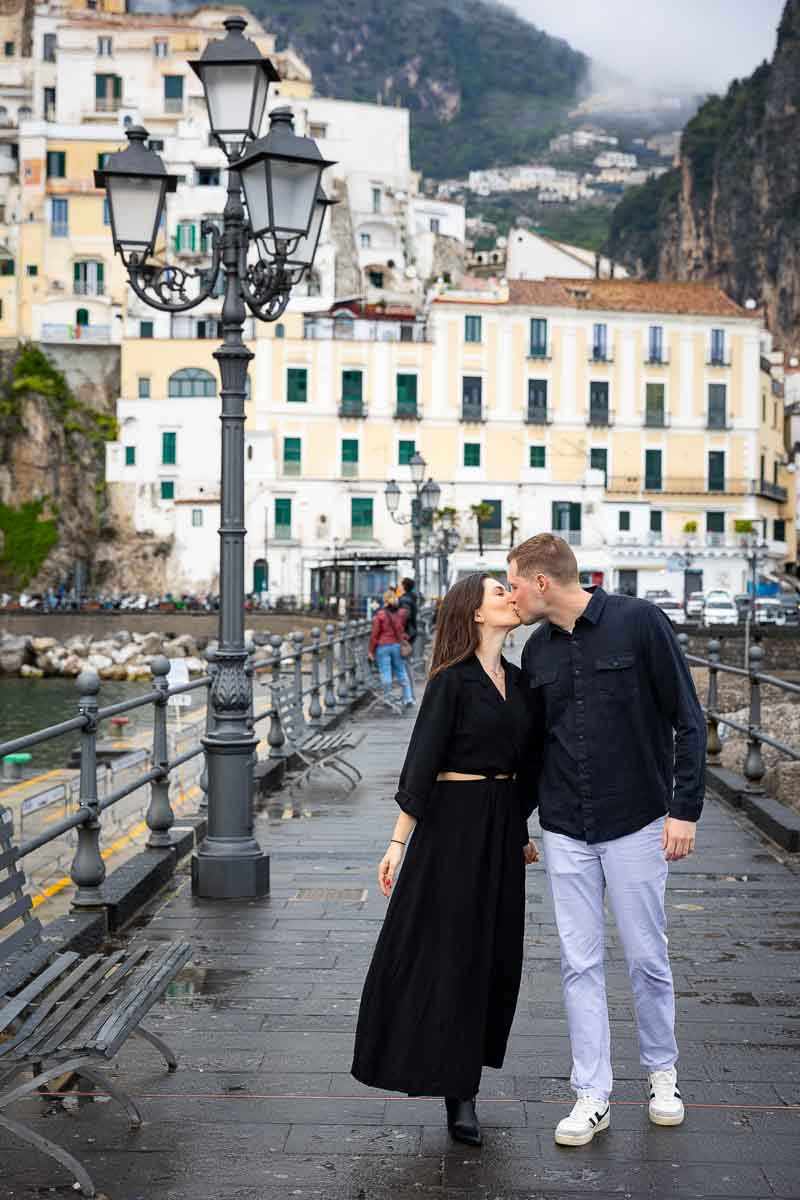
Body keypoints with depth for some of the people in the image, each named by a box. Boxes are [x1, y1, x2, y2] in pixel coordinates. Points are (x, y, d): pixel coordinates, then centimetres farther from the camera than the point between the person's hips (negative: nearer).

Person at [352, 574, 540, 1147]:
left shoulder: (516, 679, 10)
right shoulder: (452, 680, -10)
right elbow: (421, 762, -11)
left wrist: (522, 833, 20)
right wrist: (400, 840, -13)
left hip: (502, 822, 7)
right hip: (453, 820, -7)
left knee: (494, 953, 9)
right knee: (445, 950, -1)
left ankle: (462, 1087, 20)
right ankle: (456, 1089, 9)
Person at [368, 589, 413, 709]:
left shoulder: (379, 614, -10)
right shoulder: (402, 612, 1)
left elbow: (375, 634, -8)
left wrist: (371, 651, -2)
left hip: (383, 646, -4)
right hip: (398, 645, 4)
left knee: (385, 673, 2)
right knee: (401, 672, 10)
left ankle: (387, 698, 7)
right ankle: (408, 698, 6)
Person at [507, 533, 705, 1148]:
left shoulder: (638, 621, -9)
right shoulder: (538, 650, 6)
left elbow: (688, 720, -8)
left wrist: (685, 807, -12)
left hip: (635, 822, -4)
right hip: (565, 830, 4)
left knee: (648, 958, 7)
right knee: (580, 964, 6)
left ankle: (662, 1071, 30)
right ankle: (592, 1096, 16)